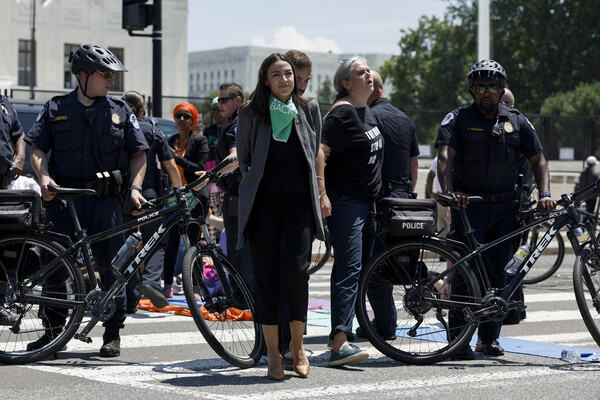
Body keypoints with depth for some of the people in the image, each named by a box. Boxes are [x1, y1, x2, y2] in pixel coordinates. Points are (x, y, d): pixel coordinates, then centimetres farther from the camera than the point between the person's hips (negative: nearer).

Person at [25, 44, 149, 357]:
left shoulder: (120, 112, 9)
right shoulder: (56, 109, 7)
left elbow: (139, 154, 9)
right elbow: (37, 149, 5)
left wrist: (134, 187, -6)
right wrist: (44, 178, -12)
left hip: (105, 200, 0)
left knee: (111, 266, 0)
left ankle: (113, 334, 10)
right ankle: (53, 330, 12)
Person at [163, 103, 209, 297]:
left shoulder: (199, 140, -1)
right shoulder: (172, 141, 15)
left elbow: (199, 169, -10)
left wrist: (177, 158, -16)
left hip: (195, 196, -5)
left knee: (193, 242, -3)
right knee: (171, 241, 0)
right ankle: (167, 285, 4)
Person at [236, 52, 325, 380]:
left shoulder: (308, 110, 8)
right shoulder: (251, 113, 3)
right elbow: (244, 159, 13)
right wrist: (255, 183, 6)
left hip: (299, 201, 0)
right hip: (263, 202, 0)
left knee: (296, 270, -13)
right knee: (265, 275, -2)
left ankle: (297, 345, 6)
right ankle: (273, 353, 7)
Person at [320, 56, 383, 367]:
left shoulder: (367, 112, 16)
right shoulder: (342, 113, -13)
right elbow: (320, 153, -22)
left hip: (367, 201, 10)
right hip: (345, 201, -10)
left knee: (363, 267, 11)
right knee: (349, 268, -17)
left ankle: (344, 329, 21)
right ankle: (339, 344, -23)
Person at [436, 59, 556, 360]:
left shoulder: (517, 122, 9)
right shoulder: (458, 119, -1)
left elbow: (537, 160, 11)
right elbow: (445, 157, -14)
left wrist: (544, 194, -5)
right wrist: (448, 189, -31)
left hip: (504, 208, 3)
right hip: (468, 205, -3)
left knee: (497, 273, 6)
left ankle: (489, 338, 16)